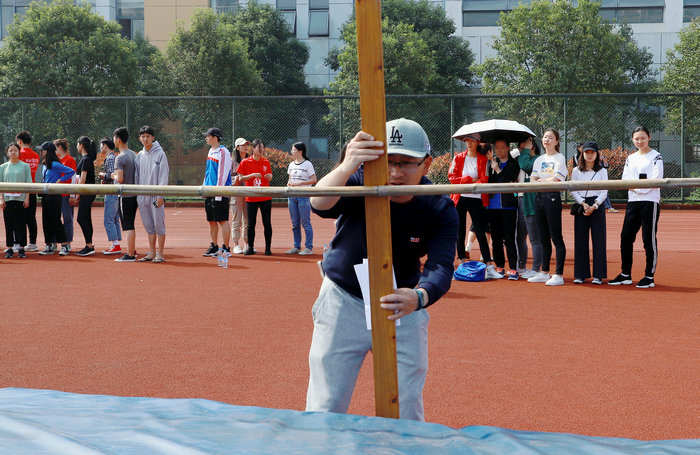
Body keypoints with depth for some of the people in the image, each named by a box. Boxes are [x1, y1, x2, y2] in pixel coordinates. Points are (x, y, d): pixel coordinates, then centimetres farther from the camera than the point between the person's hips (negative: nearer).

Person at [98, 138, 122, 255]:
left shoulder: (110, 158, -12)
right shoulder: (115, 157, 18)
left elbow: (112, 174, -22)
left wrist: (102, 175, -6)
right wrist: (105, 179, 14)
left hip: (112, 192, -10)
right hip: (116, 192, 10)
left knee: (108, 220, -8)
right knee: (114, 220, 12)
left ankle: (116, 245, -11)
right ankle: (116, 245, 14)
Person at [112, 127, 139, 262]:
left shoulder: (120, 158, -14)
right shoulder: (134, 155, 11)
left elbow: (120, 179, -21)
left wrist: (114, 176, 0)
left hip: (125, 196, -8)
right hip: (135, 194, 8)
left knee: (128, 226, -6)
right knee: (130, 225, 16)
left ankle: (130, 255, -5)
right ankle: (132, 251, 22)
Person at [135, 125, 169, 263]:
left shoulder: (160, 154, -3)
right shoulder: (139, 156, 14)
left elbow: (163, 176, -7)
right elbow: (137, 176, 18)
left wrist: (160, 195, -14)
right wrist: (137, 193, 9)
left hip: (156, 196, -6)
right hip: (142, 196, 6)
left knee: (159, 225, -3)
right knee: (149, 226, 10)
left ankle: (160, 254, 0)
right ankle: (151, 253, 15)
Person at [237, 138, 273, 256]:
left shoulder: (266, 162, 7)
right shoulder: (245, 162, 0)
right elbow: (240, 178, -1)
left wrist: (269, 177, -7)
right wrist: (252, 175, -15)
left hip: (265, 197, 2)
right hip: (251, 198, -2)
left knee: (267, 223, 1)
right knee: (251, 224, 2)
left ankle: (268, 248, 7)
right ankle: (250, 247, 11)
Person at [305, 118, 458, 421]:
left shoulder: (440, 211, -18)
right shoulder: (359, 184, -23)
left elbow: (441, 267, -30)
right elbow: (320, 205, -44)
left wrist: (419, 298, -53)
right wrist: (345, 169, -65)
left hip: (404, 306, 1)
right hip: (343, 302, -1)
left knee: (407, 412, 8)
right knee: (325, 411, 3)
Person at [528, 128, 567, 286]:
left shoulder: (559, 158, -2)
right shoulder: (539, 160, 16)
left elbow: (555, 181, -12)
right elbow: (532, 181, 6)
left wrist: (540, 180, 2)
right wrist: (548, 180, -10)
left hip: (553, 198, -6)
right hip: (539, 198, 6)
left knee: (556, 238, -6)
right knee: (544, 239, 10)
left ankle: (559, 275, -5)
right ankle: (544, 273, 16)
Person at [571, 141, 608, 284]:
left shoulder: (602, 171, 6)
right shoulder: (576, 171, 8)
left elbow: (604, 192, 1)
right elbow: (573, 191, 4)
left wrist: (594, 206, -13)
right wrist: (583, 203, -11)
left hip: (597, 206, -1)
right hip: (580, 206, 1)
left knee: (598, 240, -3)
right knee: (580, 240, 1)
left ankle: (598, 275, 0)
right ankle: (580, 274, 7)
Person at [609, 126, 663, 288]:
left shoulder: (656, 157, 0)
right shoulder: (631, 158, 17)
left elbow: (656, 180, -11)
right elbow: (625, 180, 8)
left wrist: (635, 185, -11)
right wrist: (639, 185, -9)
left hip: (650, 201, -6)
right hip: (633, 201, 6)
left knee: (649, 239, -5)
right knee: (625, 238, 5)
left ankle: (649, 276, -1)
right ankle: (626, 275, 14)